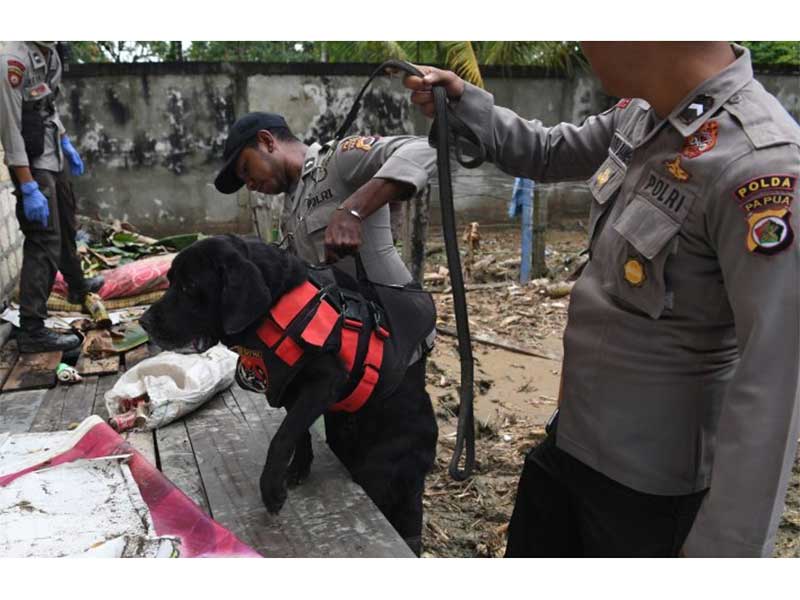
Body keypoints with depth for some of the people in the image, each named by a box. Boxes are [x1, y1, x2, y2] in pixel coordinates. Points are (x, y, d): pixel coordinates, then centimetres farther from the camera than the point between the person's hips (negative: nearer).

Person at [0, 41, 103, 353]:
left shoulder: (49, 53, 4)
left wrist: (66, 143, 18)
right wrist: (29, 188, -25)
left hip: (53, 158, 9)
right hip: (33, 165, -9)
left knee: (65, 225, 25)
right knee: (45, 242, -9)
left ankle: (77, 286, 47)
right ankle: (31, 330, -4)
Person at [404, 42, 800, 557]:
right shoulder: (642, 113, -4)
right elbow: (549, 154, 14)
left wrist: (722, 543, -22)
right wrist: (463, 103, 1)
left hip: (648, 482, -7)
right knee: (529, 552, 26)